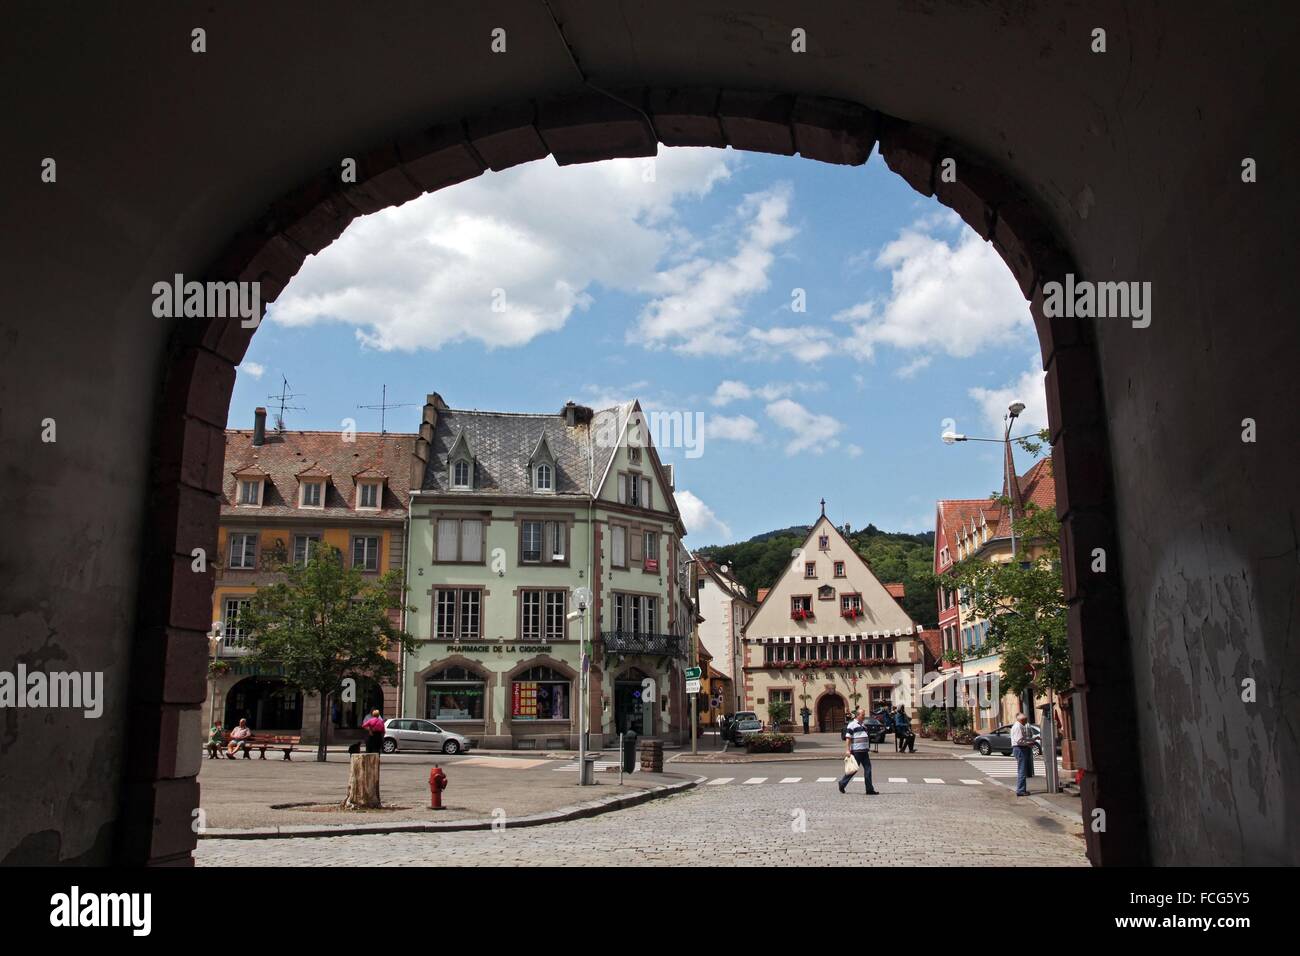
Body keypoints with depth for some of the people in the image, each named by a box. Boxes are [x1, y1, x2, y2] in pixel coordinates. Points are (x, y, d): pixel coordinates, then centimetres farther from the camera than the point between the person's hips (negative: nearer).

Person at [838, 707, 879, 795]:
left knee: (868, 769, 2)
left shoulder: (863, 724, 17)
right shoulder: (852, 724, -9)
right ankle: (842, 784, 15)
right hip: (856, 751, -8)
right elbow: (848, 738, -13)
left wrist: (868, 749, 23)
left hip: (864, 751, 8)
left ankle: (870, 789, 3)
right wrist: (847, 750, -20)